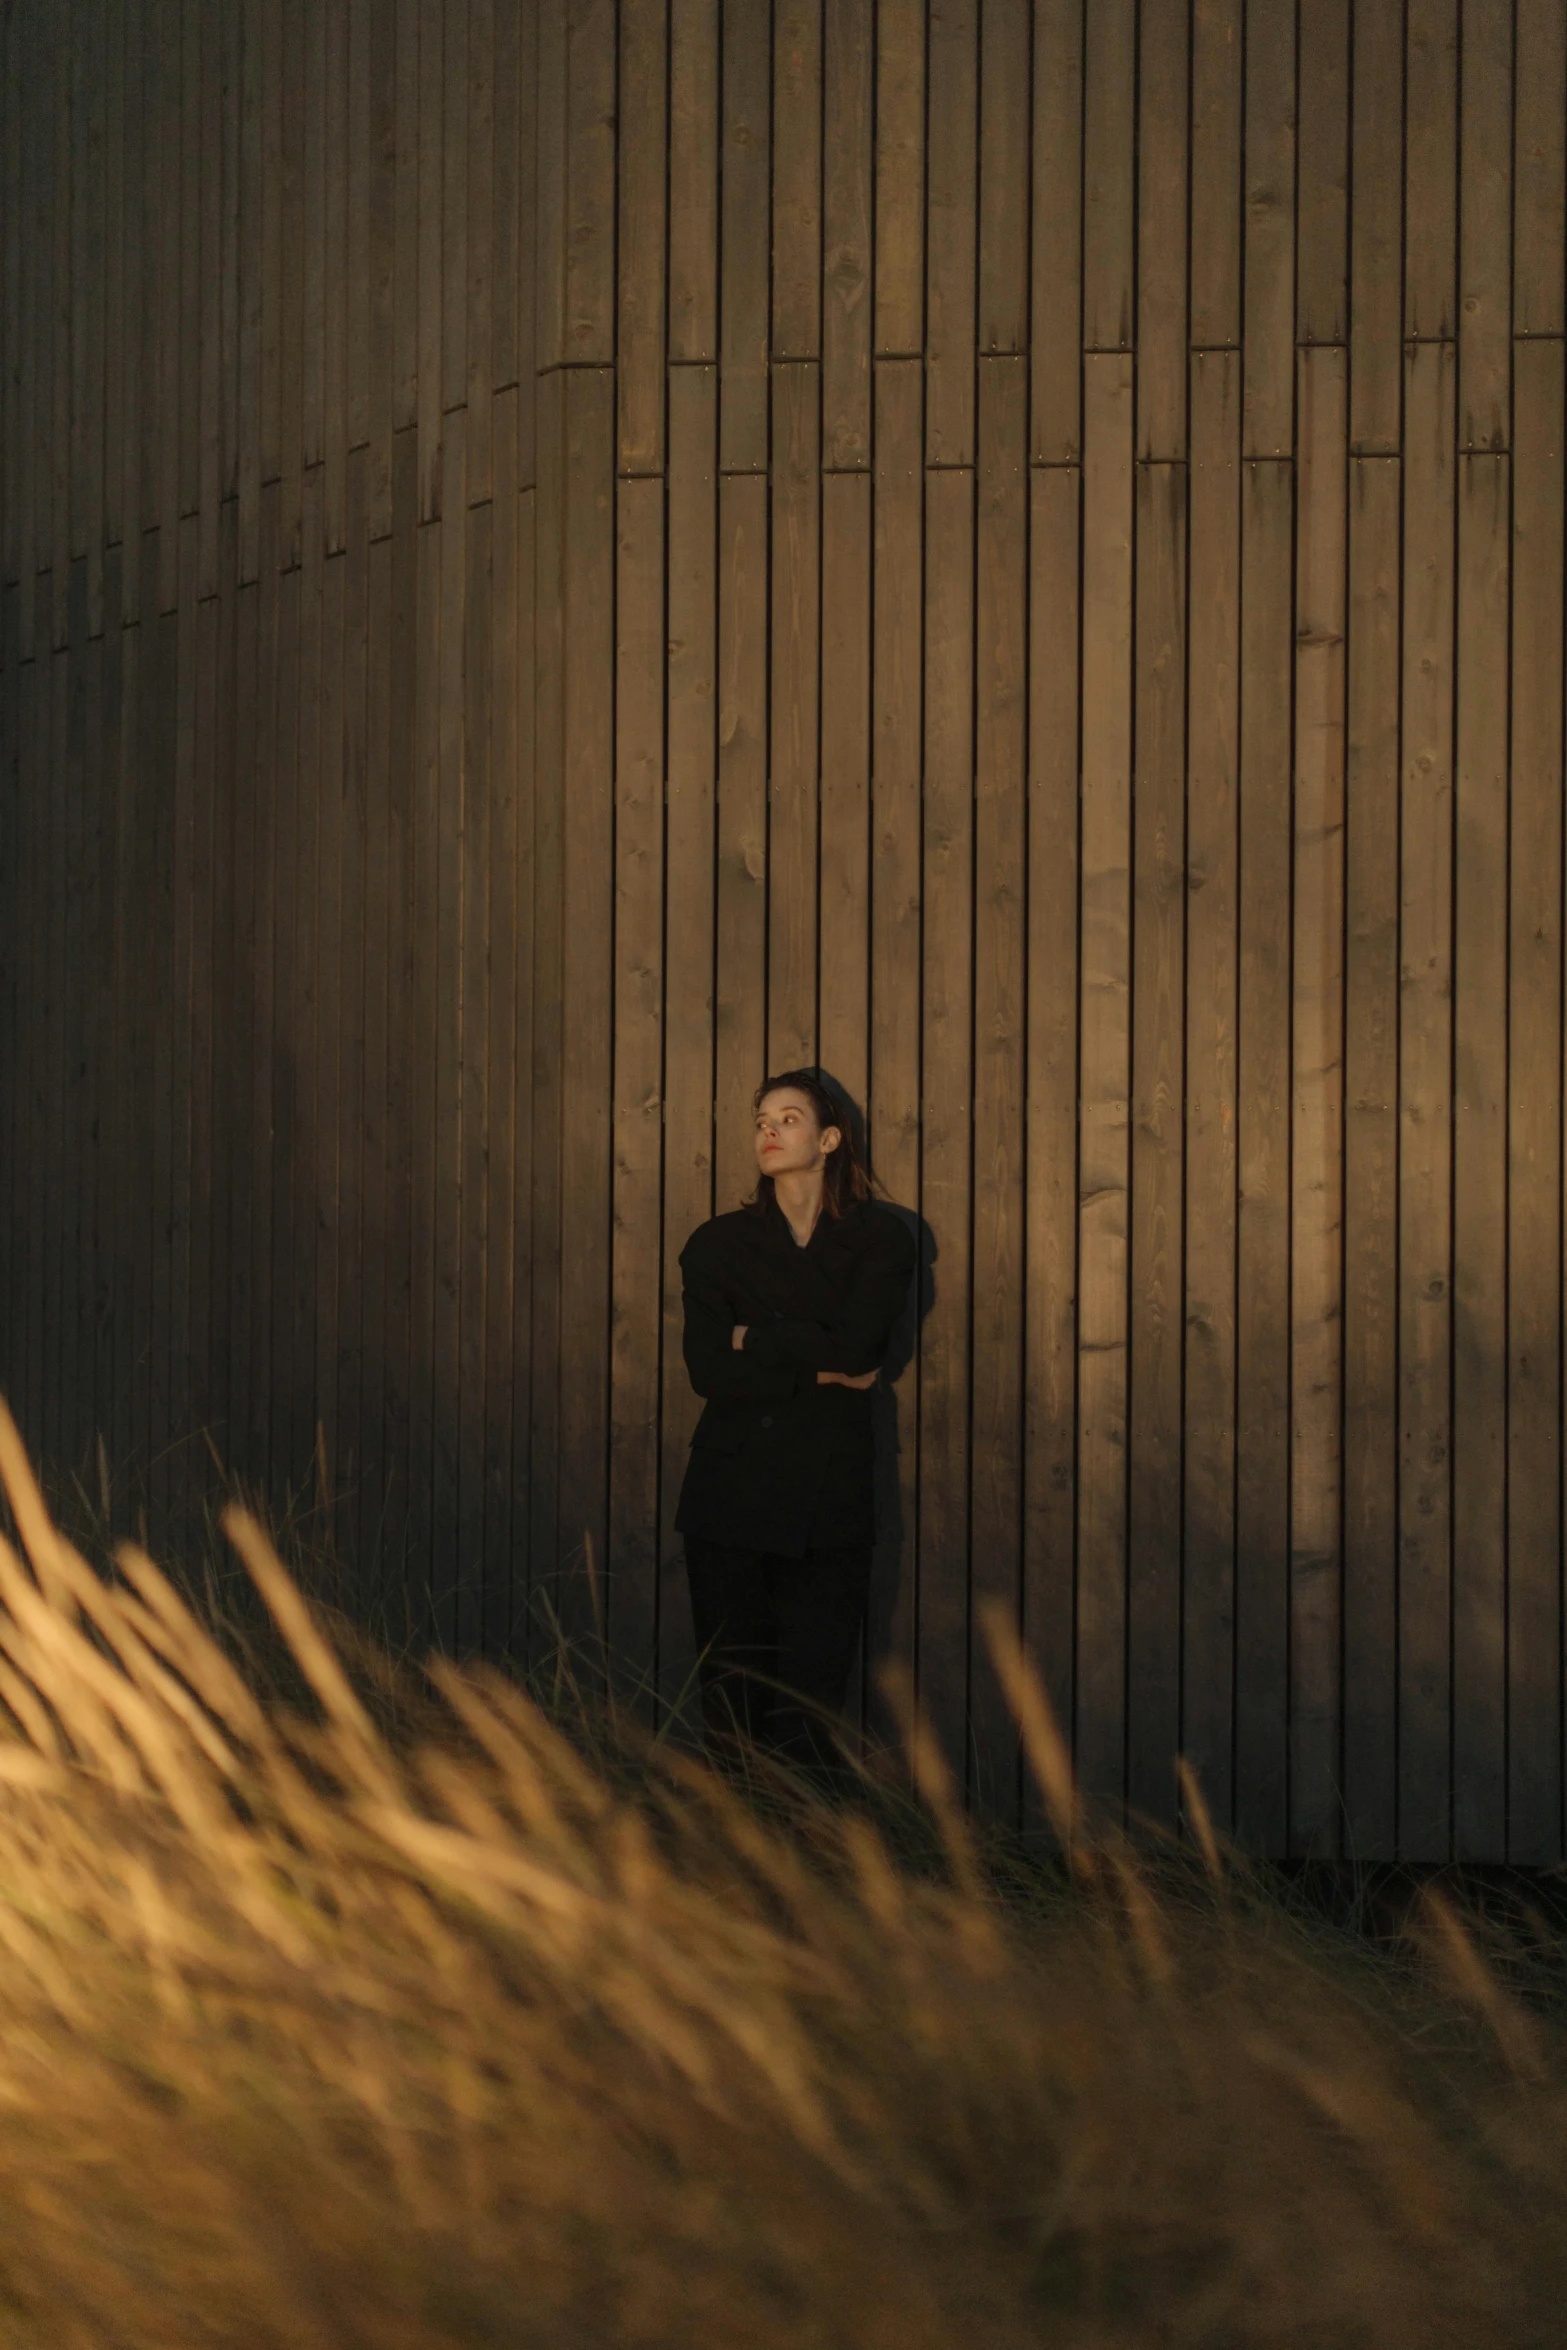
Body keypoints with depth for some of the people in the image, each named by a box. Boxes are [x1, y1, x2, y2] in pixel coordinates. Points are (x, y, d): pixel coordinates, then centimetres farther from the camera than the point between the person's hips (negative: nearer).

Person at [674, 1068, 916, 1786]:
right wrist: (819, 1372, -7)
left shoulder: (879, 1238, 6)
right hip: (730, 1490, 1)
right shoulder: (718, 1243, 9)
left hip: (827, 1497, -1)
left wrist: (756, 1338, -1)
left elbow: (856, 1346, -10)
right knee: (729, 1698, 0)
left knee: (811, 1695, -7)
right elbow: (708, 1370, -3)